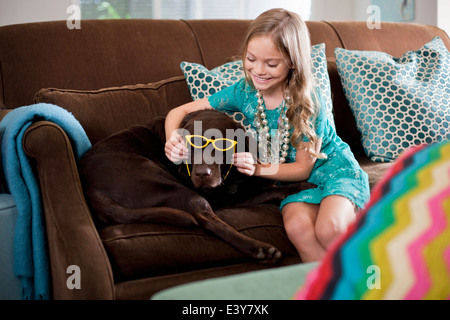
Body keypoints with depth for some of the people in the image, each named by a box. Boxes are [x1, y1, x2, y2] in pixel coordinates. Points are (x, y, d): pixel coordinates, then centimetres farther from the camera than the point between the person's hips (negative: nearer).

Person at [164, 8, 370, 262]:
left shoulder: (309, 102, -19)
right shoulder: (244, 92, -9)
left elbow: (303, 168, -12)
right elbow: (180, 111, -2)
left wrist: (259, 168, -28)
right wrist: (173, 141, -24)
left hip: (332, 167, -3)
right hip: (294, 181, 3)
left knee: (329, 229, -33)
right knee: (297, 226, -30)